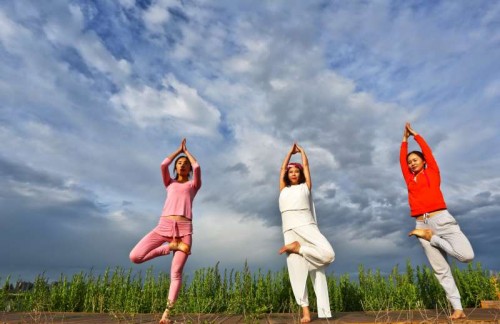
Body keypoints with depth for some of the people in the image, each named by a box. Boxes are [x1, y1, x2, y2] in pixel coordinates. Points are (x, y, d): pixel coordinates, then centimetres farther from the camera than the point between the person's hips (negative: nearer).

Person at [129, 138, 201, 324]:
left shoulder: (193, 185, 18)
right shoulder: (169, 183, 23)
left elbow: (197, 167, -1)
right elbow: (163, 165, 8)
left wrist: (186, 151, 17)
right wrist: (178, 150, 21)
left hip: (184, 228, -2)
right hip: (164, 225, 3)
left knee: (176, 273, -5)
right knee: (135, 257, -15)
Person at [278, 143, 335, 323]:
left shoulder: (305, 186, 17)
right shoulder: (283, 190, 22)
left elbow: (306, 165, 23)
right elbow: (282, 168, 27)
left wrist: (301, 150, 38)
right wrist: (291, 152, 37)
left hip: (307, 226, -1)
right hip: (290, 230, 1)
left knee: (327, 254, -24)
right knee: (297, 271, -5)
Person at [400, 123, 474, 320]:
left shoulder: (432, 172, 12)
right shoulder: (409, 179, 17)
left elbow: (427, 151, 14)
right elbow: (402, 159, 21)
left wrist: (415, 134, 25)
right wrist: (405, 139, 30)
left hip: (441, 219, -2)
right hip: (422, 225, 2)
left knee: (466, 255, -22)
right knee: (441, 269, 1)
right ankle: (457, 308, 7)